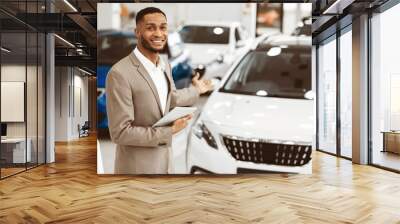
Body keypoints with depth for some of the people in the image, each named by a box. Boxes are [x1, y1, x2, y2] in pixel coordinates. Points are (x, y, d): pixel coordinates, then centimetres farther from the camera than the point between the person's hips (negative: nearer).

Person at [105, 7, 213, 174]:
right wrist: (169, 131, -20)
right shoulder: (120, 73, -22)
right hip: (137, 168, -7)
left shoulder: (165, 65, 2)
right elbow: (120, 133, -22)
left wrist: (196, 90, 27)